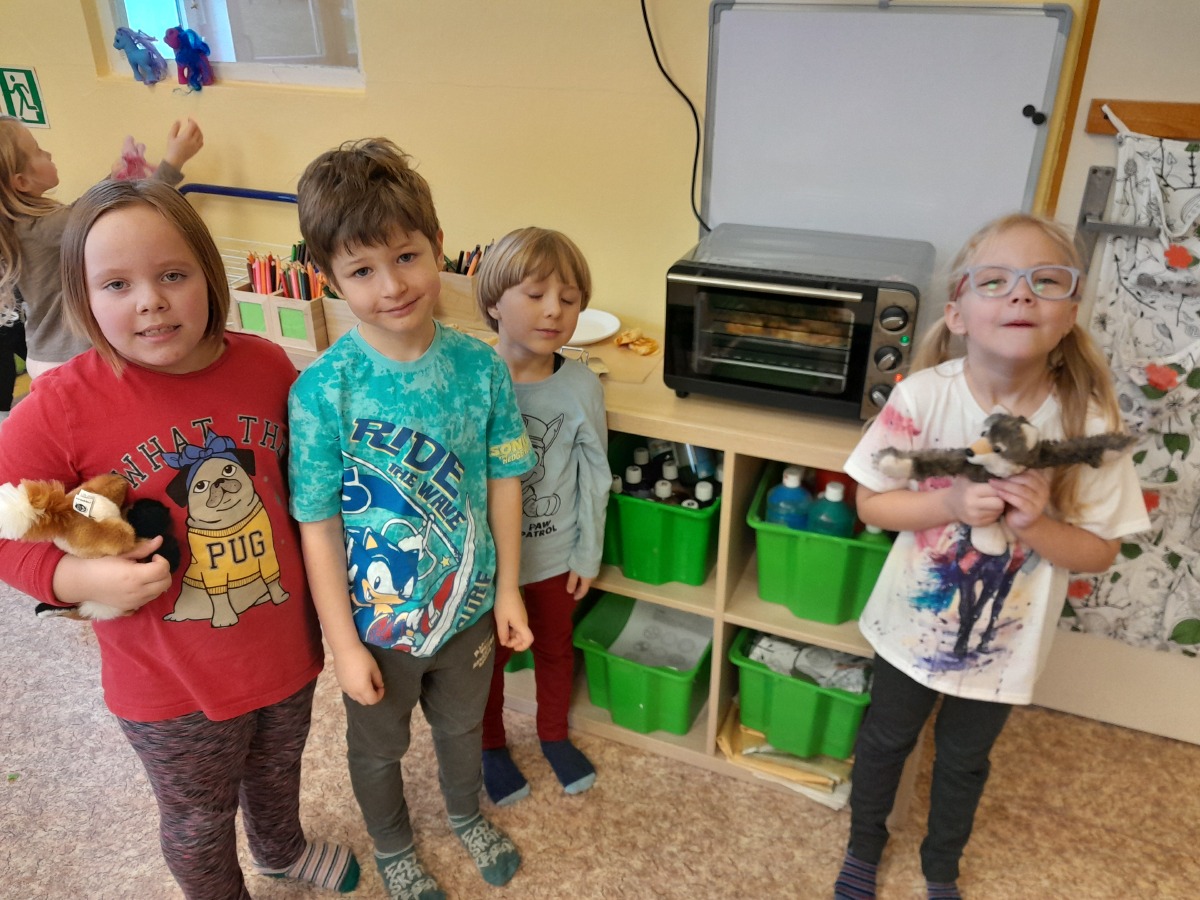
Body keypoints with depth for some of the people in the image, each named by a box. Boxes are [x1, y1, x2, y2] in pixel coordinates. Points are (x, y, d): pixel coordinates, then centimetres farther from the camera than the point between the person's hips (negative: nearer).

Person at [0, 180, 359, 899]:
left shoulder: (268, 366, -10)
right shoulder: (62, 406, -20)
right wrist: (82, 578, -25)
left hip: (286, 645, 4)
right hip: (170, 680, -3)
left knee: (277, 770, 31)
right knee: (198, 819, 22)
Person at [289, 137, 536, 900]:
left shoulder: (480, 367, -15)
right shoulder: (323, 390, -23)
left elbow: (504, 479, -5)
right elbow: (318, 523, -17)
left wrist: (508, 588, -1)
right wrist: (344, 644, -12)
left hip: (468, 603, 2)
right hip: (377, 619, -2)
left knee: (462, 725, 29)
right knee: (379, 747, 25)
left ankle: (468, 815, 61)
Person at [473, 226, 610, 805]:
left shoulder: (581, 387, -15)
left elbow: (594, 478, -5)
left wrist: (588, 555, 0)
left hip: (555, 555, 1)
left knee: (554, 649, 24)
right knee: (489, 656, 20)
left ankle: (554, 735, 51)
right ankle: (491, 745, 47)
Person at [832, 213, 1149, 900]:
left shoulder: (1088, 420, -20)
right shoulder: (924, 396, -22)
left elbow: (1101, 552, -10)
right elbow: (872, 502, -13)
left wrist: (1036, 524, -30)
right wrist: (952, 504, -30)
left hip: (1004, 641, 1)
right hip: (915, 622, 0)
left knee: (964, 760, 24)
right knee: (886, 740, 22)